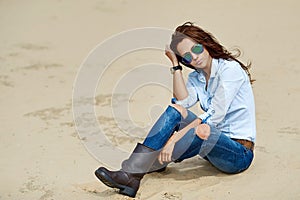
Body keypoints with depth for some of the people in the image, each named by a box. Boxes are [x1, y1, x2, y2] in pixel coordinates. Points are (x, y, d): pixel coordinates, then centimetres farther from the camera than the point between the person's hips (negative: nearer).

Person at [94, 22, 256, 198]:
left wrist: (174, 139, -27)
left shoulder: (230, 69, -12)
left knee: (203, 130, -37)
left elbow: (214, 116, -22)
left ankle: (134, 173, -30)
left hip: (240, 155, -6)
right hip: (212, 143, 6)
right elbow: (184, 101, -10)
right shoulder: (196, 77, 12)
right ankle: (130, 172, -28)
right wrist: (176, 64, -9)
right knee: (175, 109, -16)